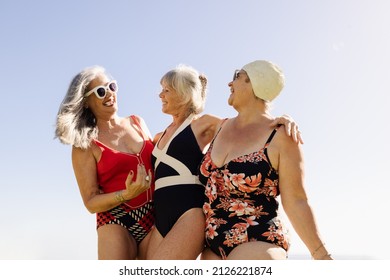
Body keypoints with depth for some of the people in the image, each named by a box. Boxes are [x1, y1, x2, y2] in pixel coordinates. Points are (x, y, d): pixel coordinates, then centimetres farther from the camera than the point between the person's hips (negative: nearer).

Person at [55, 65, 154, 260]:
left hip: (155, 219, 5)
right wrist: (127, 194, -20)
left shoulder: (137, 123, 12)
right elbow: (91, 202, -5)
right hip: (116, 222, -4)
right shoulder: (85, 145, -2)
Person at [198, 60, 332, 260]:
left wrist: (322, 256, -12)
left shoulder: (280, 136, -8)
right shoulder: (222, 127, 13)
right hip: (214, 247, 7)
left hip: (257, 244, -7)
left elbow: (295, 202, -9)